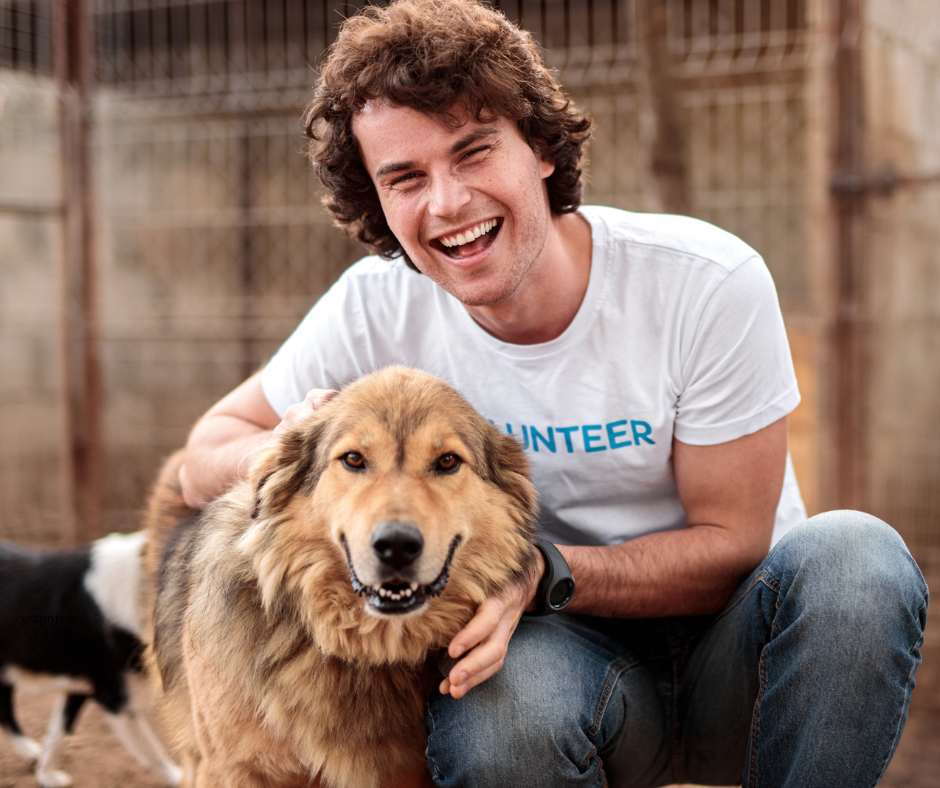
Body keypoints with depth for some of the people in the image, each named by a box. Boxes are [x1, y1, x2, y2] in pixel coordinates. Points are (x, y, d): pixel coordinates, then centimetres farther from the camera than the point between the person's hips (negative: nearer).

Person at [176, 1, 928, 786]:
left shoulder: (710, 283, -18)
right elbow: (207, 459, 1)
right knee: (496, 706, -35)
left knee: (855, 554, -33)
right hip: (572, 644, 0)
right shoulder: (377, 309, -11)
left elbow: (732, 544, -13)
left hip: (729, 640, 0)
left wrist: (541, 571, -30)